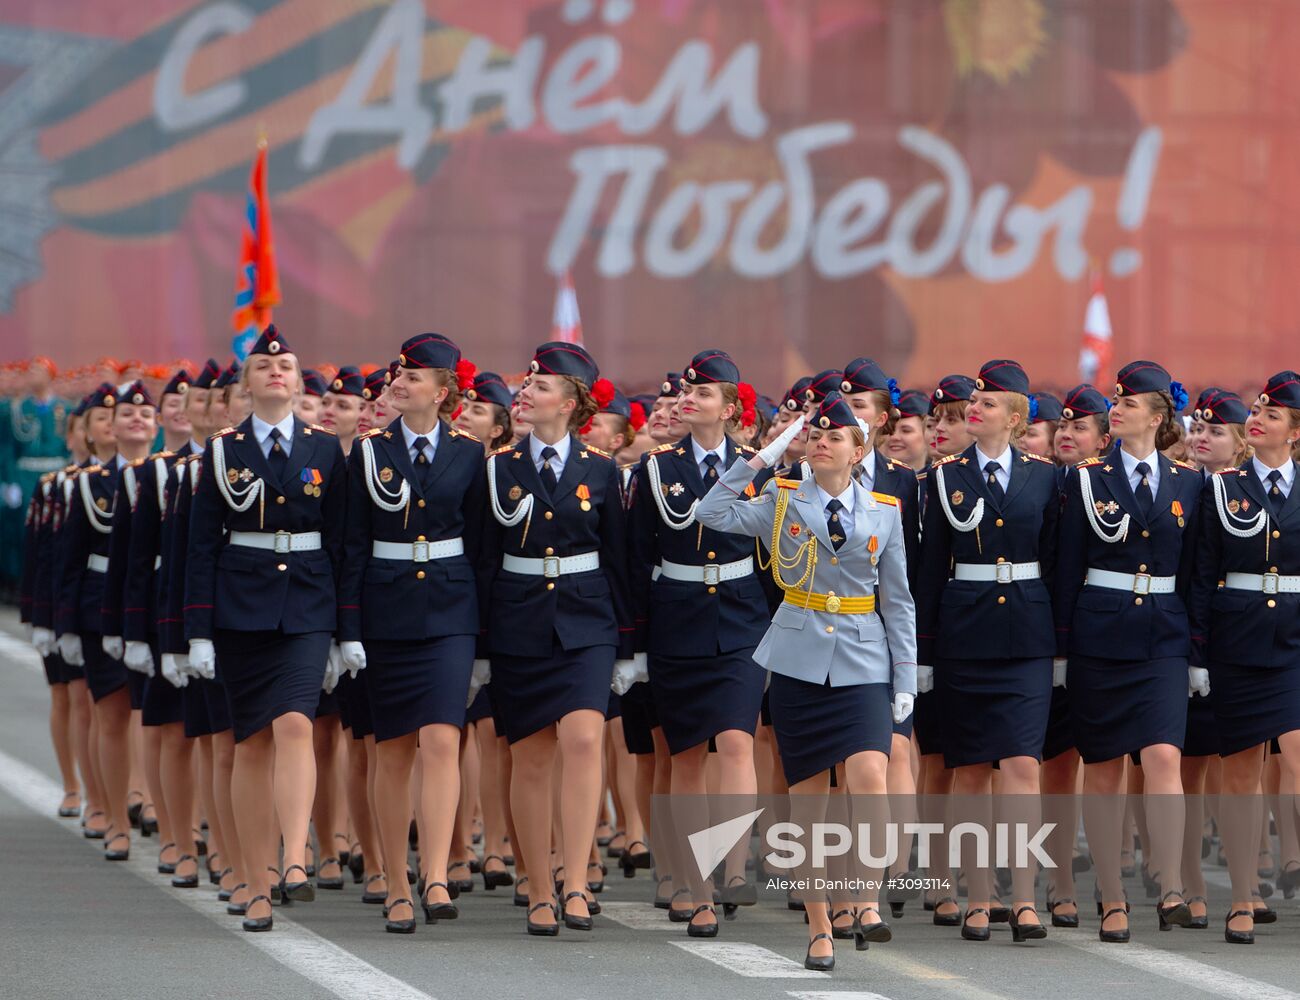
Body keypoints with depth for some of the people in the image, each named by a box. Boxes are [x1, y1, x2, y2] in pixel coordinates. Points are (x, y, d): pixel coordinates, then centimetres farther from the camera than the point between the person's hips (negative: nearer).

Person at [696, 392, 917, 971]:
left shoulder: (884, 512, 7)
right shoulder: (782, 502, 4)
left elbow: (898, 602, 9)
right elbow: (712, 513, -11)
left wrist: (906, 680, 5)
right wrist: (764, 458, -10)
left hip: (862, 666, 0)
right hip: (799, 663, 0)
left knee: (869, 782, -22)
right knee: (808, 800, 1)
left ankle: (867, 901, -9)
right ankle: (819, 929, 9)